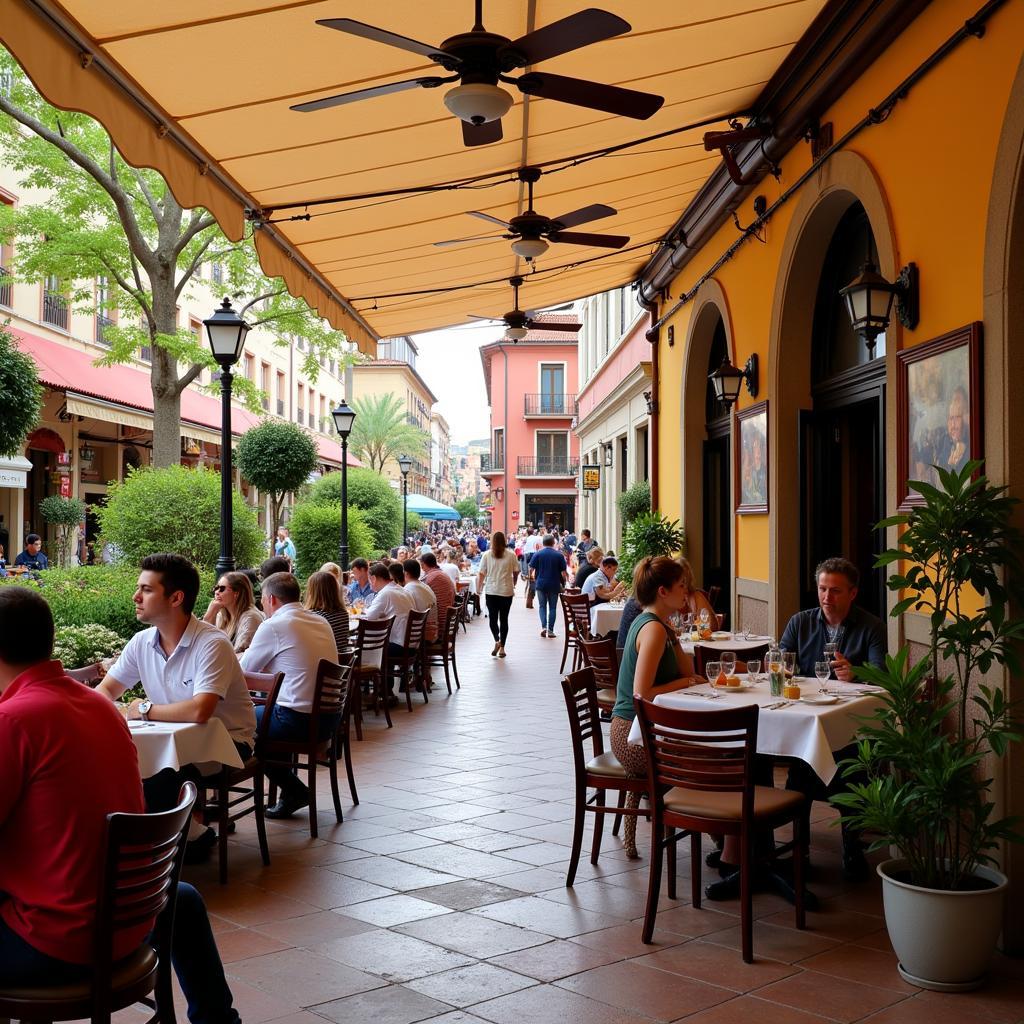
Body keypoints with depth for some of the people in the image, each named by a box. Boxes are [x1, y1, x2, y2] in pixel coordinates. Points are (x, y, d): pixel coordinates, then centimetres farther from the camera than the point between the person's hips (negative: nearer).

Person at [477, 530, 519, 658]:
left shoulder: (487, 555, -4)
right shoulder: (511, 555, -3)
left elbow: (482, 574, -4)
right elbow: (516, 572, 2)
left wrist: (479, 588, 9)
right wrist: (514, 584, 20)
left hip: (491, 591, 0)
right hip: (507, 591, 1)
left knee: (492, 618, 10)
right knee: (504, 619, 8)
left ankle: (497, 640, -10)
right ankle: (502, 647, 10)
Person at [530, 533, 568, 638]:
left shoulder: (538, 554, -3)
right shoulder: (559, 555, -3)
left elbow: (531, 569, -4)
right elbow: (563, 572, -4)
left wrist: (532, 578, 14)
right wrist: (563, 582, 12)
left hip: (540, 584, 0)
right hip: (554, 585, 0)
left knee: (542, 606, 11)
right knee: (552, 607, 8)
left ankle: (543, 626, -7)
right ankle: (550, 630, 5)